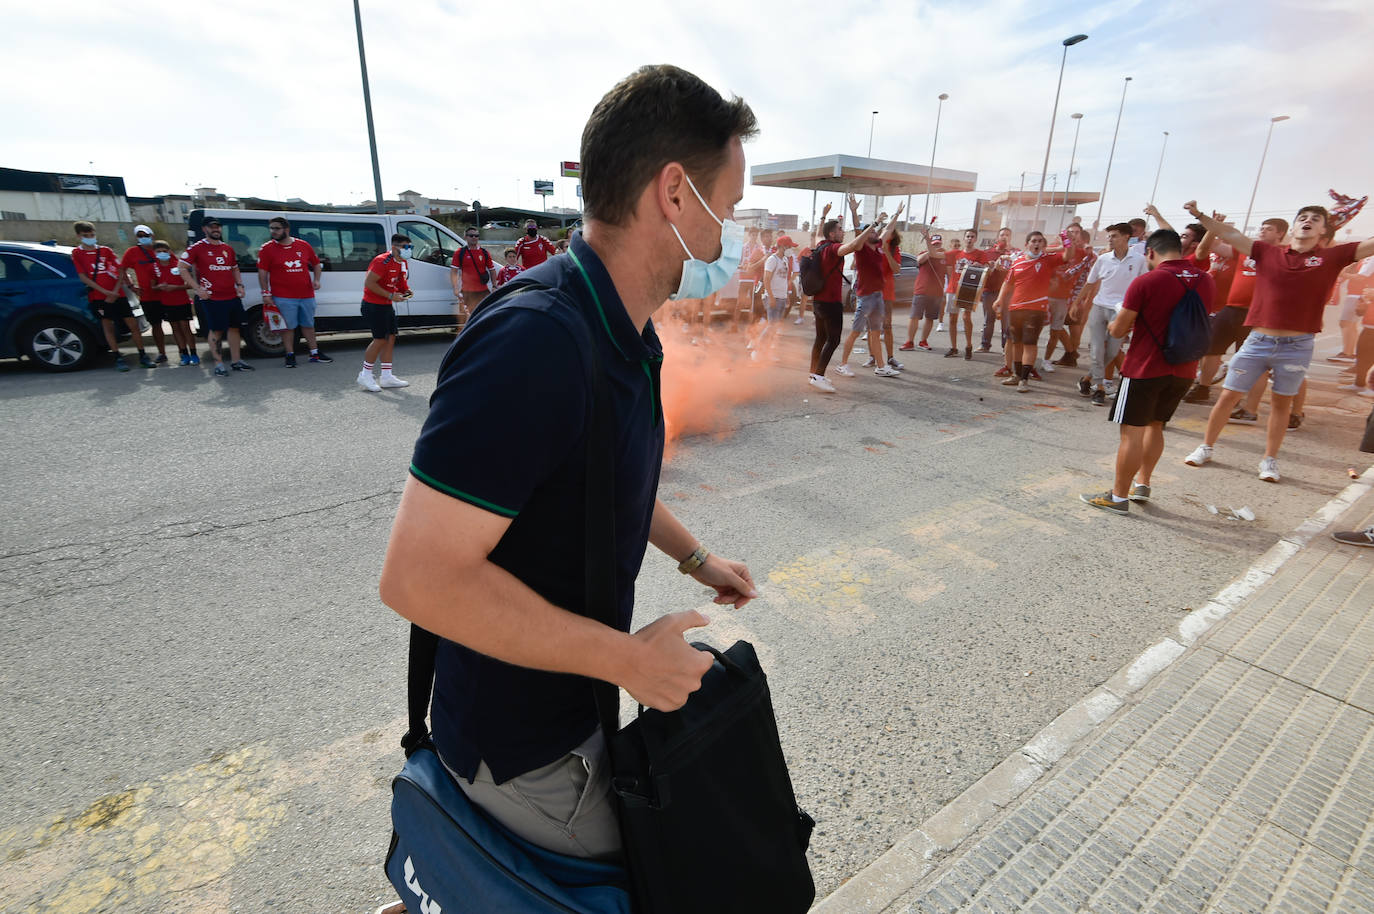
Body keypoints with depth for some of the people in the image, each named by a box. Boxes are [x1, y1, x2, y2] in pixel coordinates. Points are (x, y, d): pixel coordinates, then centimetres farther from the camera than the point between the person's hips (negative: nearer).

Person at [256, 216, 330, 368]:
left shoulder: (304, 245, 7)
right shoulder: (267, 249, 0)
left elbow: (316, 264, 18)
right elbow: (262, 272, -1)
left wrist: (316, 280, 3)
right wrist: (266, 293, -7)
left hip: (306, 295, 3)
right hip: (283, 297, -3)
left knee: (308, 324, 13)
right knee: (288, 326, 1)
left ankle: (315, 353, 24)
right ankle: (290, 355, 11)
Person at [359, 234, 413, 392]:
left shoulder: (403, 263, 9)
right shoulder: (382, 261, -19)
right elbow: (368, 283, -22)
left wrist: (406, 291, 2)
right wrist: (390, 296, -23)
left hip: (387, 305, 9)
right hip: (373, 305, -9)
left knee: (391, 338, 8)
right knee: (380, 339, -9)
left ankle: (386, 377, 14)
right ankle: (365, 376, 5)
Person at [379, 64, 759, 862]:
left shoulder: (628, 333, 1)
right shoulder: (535, 342, -32)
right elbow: (421, 576, -31)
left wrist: (694, 556, 15)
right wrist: (630, 658, -24)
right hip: (524, 751, -8)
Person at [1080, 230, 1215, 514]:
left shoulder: (1146, 282, -13)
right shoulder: (1206, 281, 7)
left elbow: (1118, 330, -11)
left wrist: (1116, 323, 12)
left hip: (1145, 368, -6)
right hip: (1184, 370, 7)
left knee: (1132, 431, -1)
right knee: (1155, 426, 20)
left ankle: (1119, 496, 5)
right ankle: (1142, 484, 29)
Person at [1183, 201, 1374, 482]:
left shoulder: (1333, 256, 5)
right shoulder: (1267, 252, 6)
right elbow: (1230, 235, 3)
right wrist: (1199, 215, -5)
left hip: (1297, 346, 0)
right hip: (1258, 341, 0)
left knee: (1281, 403, 10)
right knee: (1228, 395, 4)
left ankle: (1270, 461, 21)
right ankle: (1206, 448, 18)